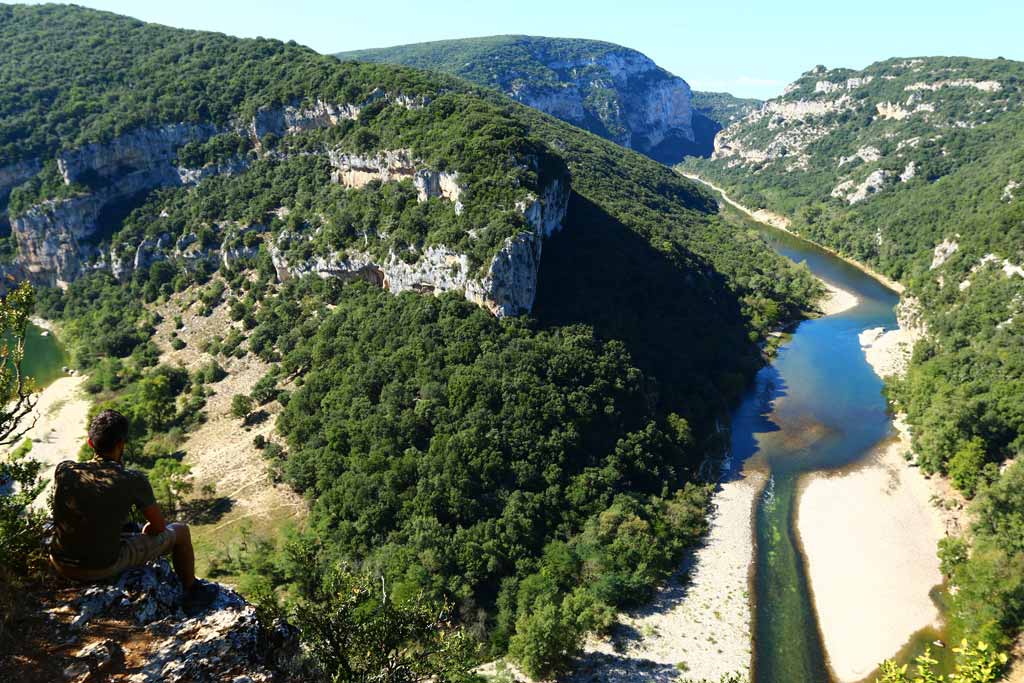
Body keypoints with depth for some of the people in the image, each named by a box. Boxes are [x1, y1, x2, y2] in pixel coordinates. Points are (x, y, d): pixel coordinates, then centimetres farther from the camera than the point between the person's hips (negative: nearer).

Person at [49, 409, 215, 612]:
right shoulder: (133, 481, -19)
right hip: (105, 569, -5)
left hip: (61, 565, 5)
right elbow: (159, 526, -7)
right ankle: (192, 592, 32)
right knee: (180, 530, 13)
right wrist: (143, 535, 17)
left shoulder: (64, 470, -9)